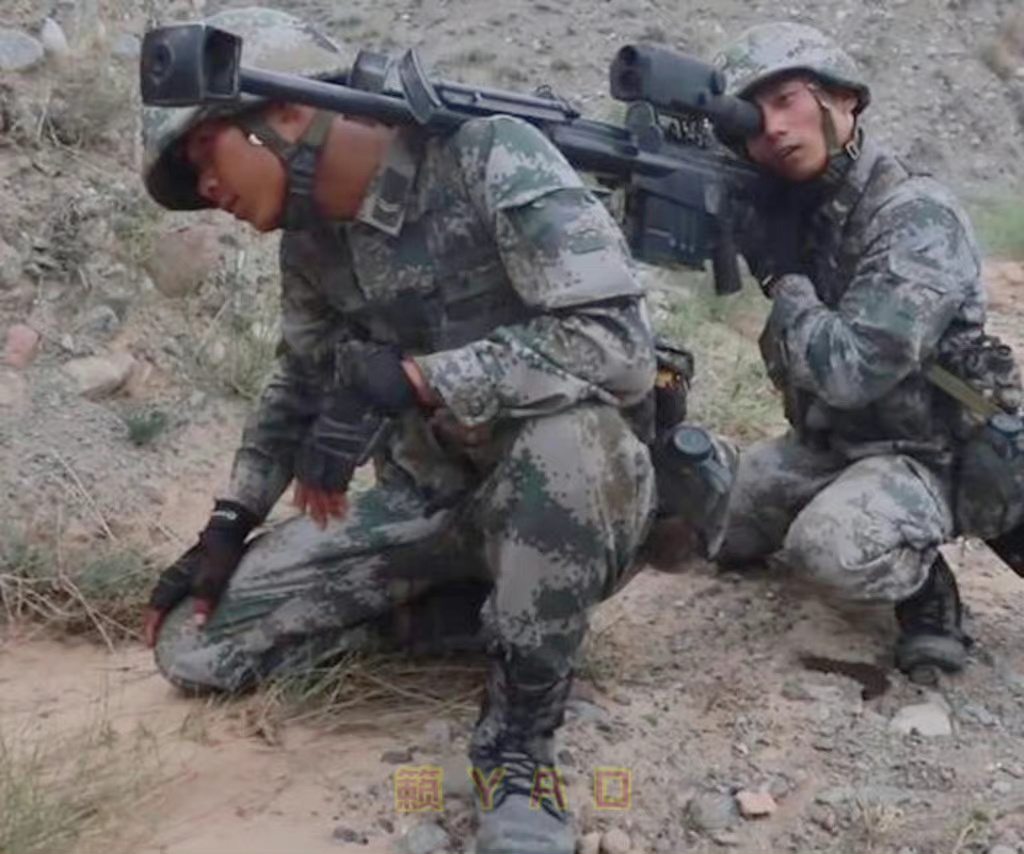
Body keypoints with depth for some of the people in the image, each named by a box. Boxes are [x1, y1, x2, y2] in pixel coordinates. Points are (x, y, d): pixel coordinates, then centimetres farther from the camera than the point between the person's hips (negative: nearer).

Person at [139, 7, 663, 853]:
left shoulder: (488, 156, -20)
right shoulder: (311, 239, 2)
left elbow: (620, 344, -30)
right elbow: (303, 386, 17)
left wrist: (405, 377, -33)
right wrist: (230, 524, 7)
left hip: (565, 490, -6)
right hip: (427, 498, 6)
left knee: (567, 424, -42)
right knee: (193, 642, -5)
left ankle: (520, 745, -22)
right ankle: (467, 603, 5)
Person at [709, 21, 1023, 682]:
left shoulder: (917, 216, -25)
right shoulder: (790, 205, 0)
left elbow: (847, 370, -30)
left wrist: (780, 272, -22)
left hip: (923, 458, -7)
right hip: (825, 447, 8)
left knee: (830, 549, -34)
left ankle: (925, 585, -4)